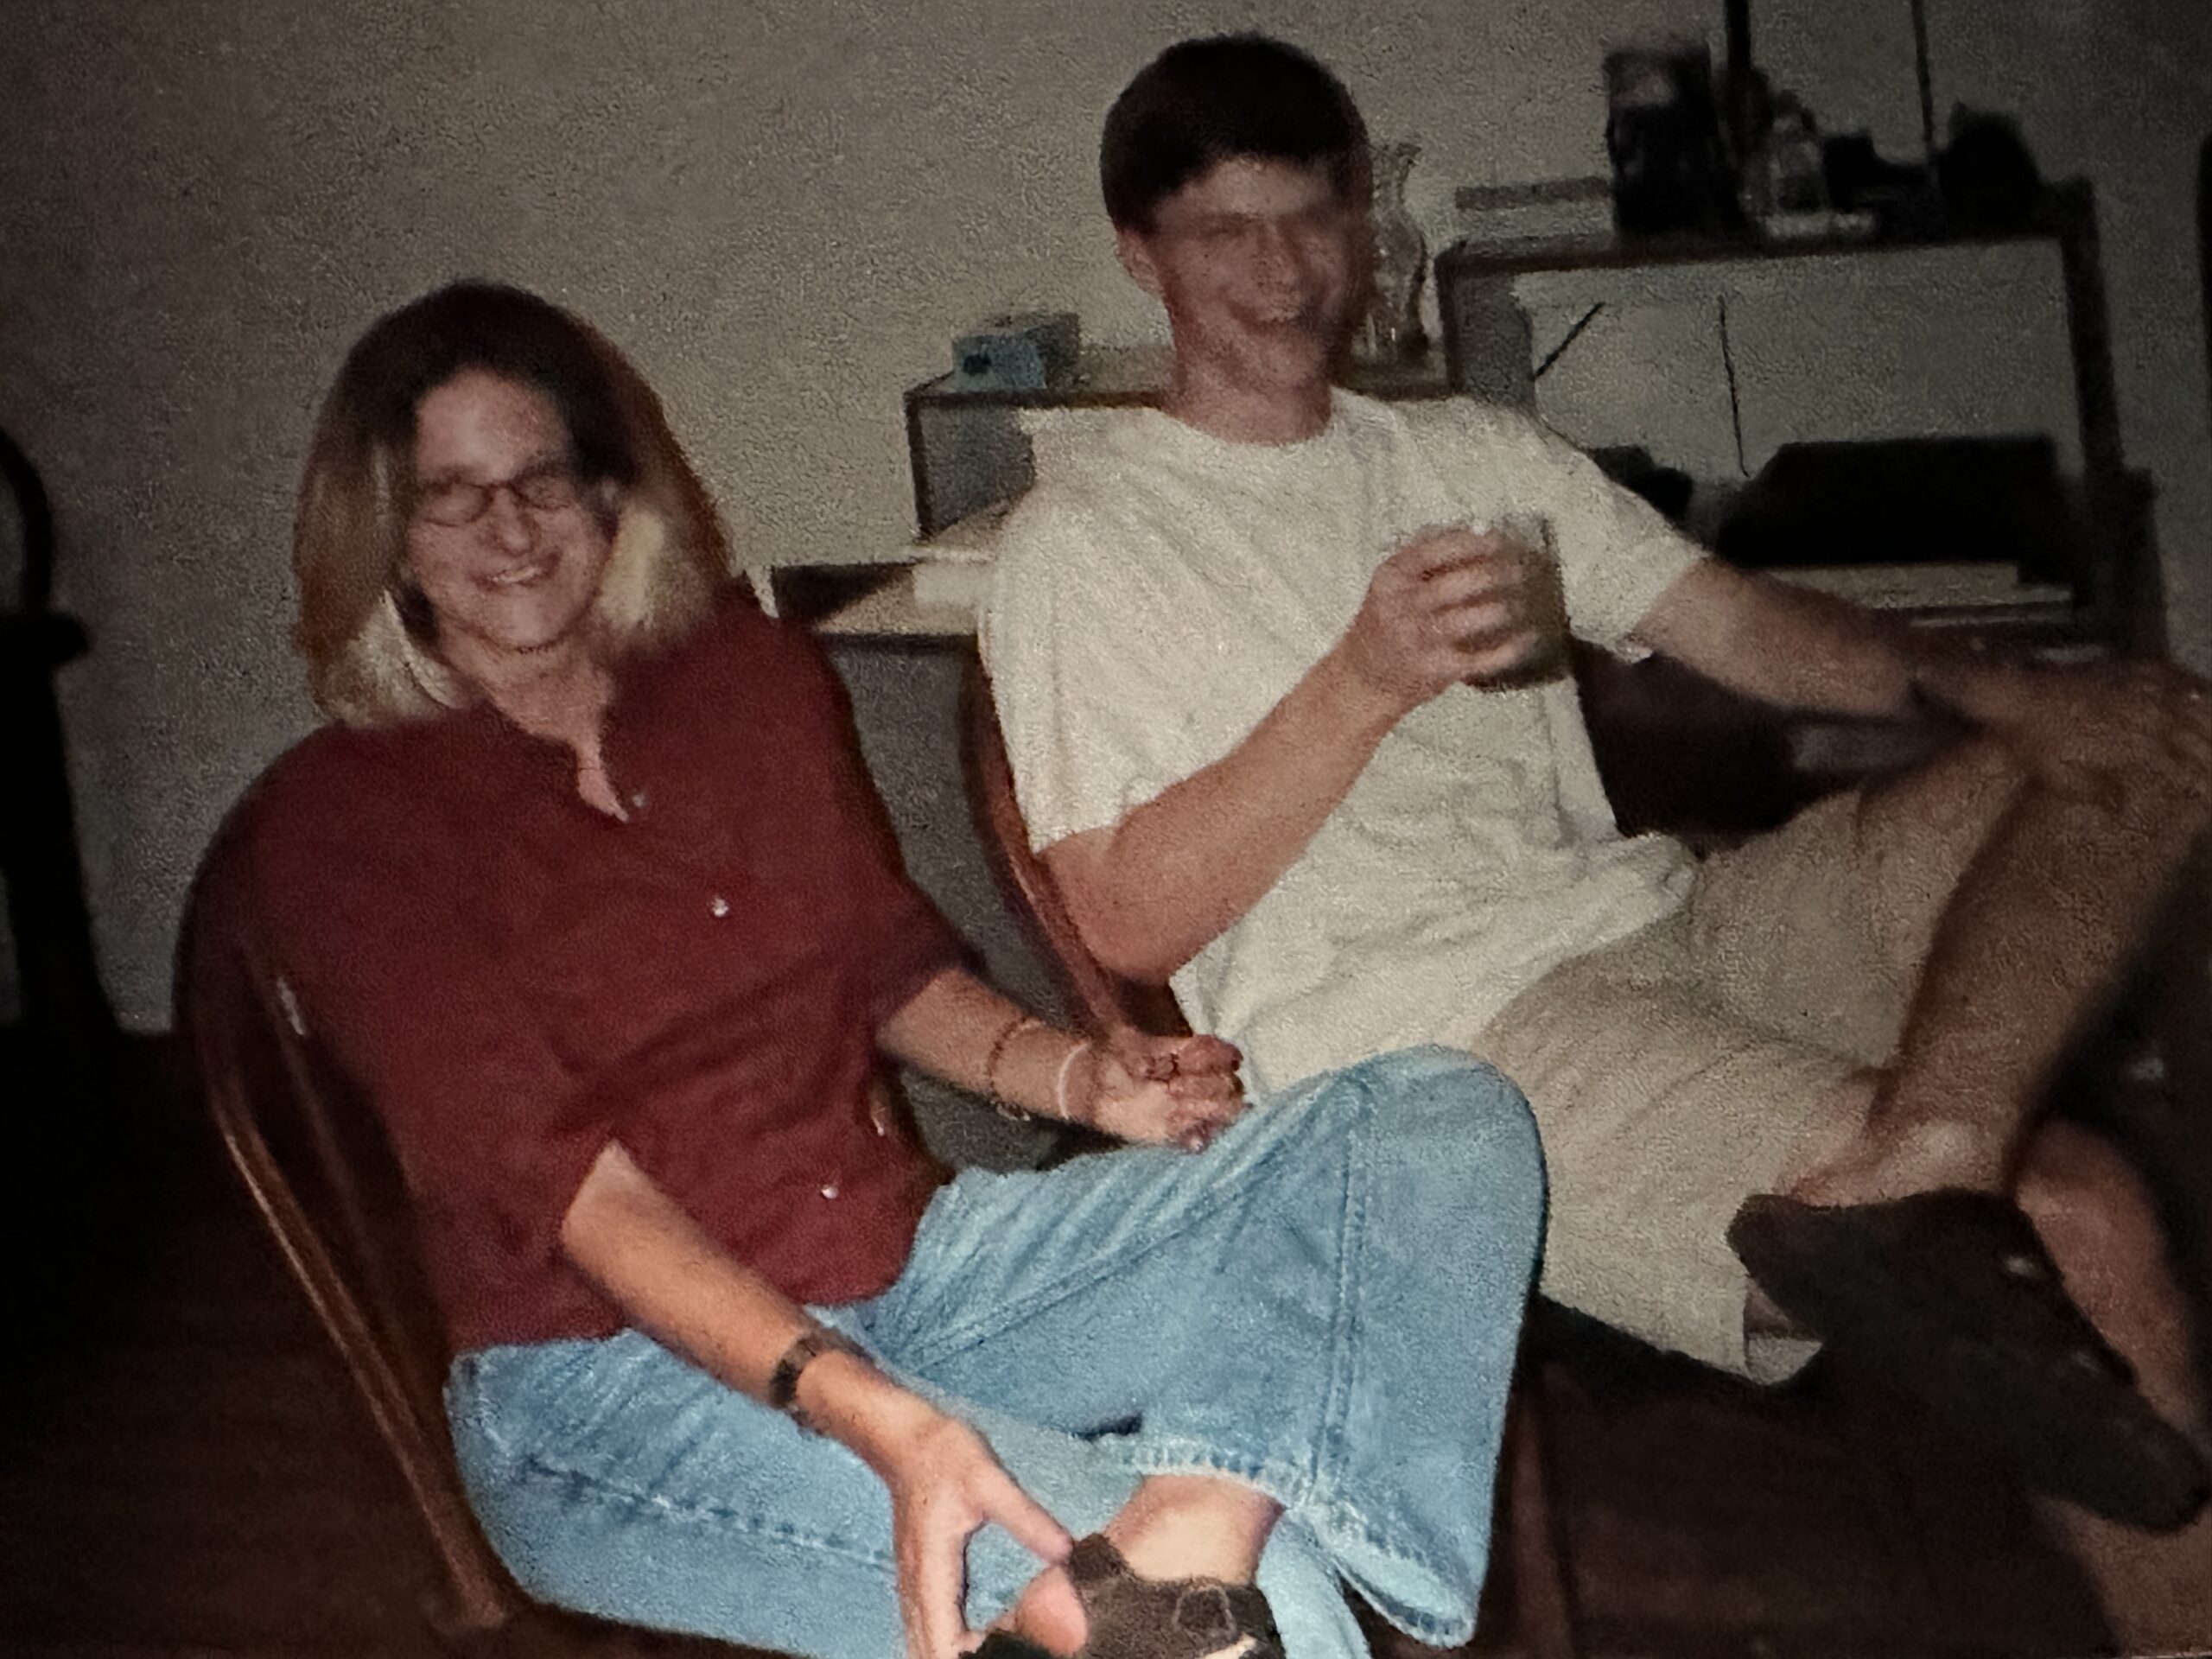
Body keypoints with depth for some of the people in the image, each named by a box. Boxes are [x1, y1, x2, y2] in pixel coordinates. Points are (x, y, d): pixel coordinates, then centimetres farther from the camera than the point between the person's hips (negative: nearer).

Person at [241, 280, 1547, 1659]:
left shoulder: (756, 680, 11)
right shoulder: (336, 820, -6)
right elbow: (559, 1174, -17)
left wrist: (1080, 1076, 0)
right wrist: (861, 1413, -30)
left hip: (915, 1261, 7)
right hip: (619, 1370, -7)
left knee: (1446, 1118, -18)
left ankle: (1192, 1524, -38)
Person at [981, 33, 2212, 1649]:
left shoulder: (1478, 452, 22)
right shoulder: (1085, 542, 2)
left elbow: (1738, 621, 14)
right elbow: (1131, 921, -7)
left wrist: (1983, 685, -5)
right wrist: (1369, 678, -17)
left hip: (1660, 925, 8)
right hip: (1432, 1042, -7)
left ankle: (1904, 1174, -32)